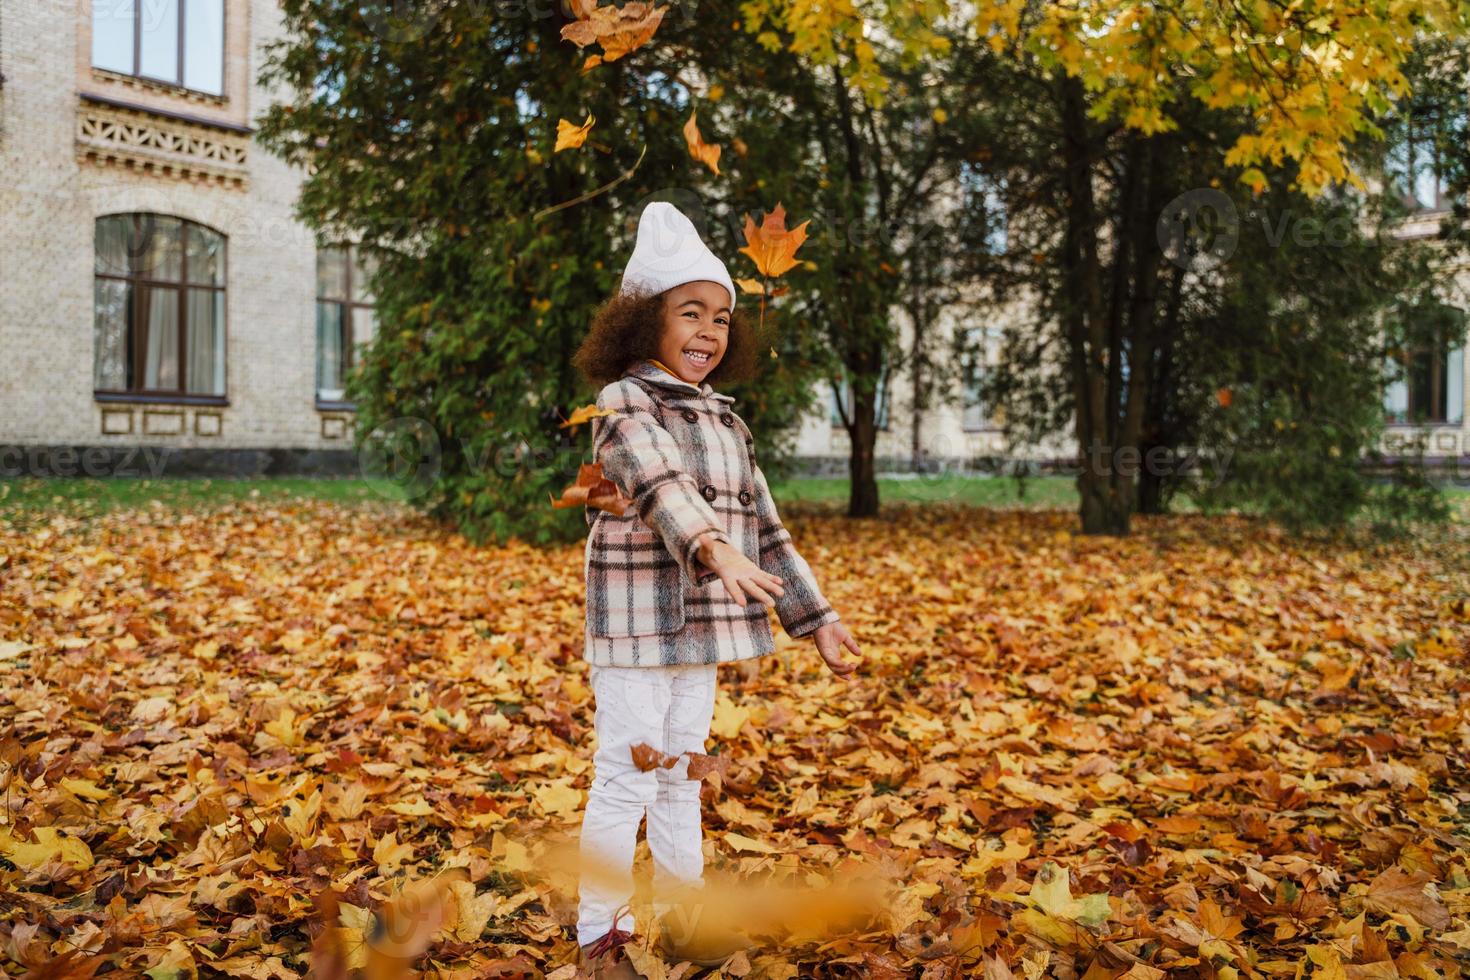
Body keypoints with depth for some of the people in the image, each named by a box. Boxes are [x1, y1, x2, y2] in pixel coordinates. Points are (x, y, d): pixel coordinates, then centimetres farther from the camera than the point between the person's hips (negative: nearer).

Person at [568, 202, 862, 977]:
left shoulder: (727, 423, 13)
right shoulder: (624, 401, -9)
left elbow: (764, 529, 15)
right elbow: (659, 483, -29)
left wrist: (817, 619, 12)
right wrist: (712, 546, -47)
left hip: (702, 629, 7)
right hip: (636, 628, -7)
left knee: (682, 778, 17)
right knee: (624, 781, -2)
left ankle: (679, 917, 31)